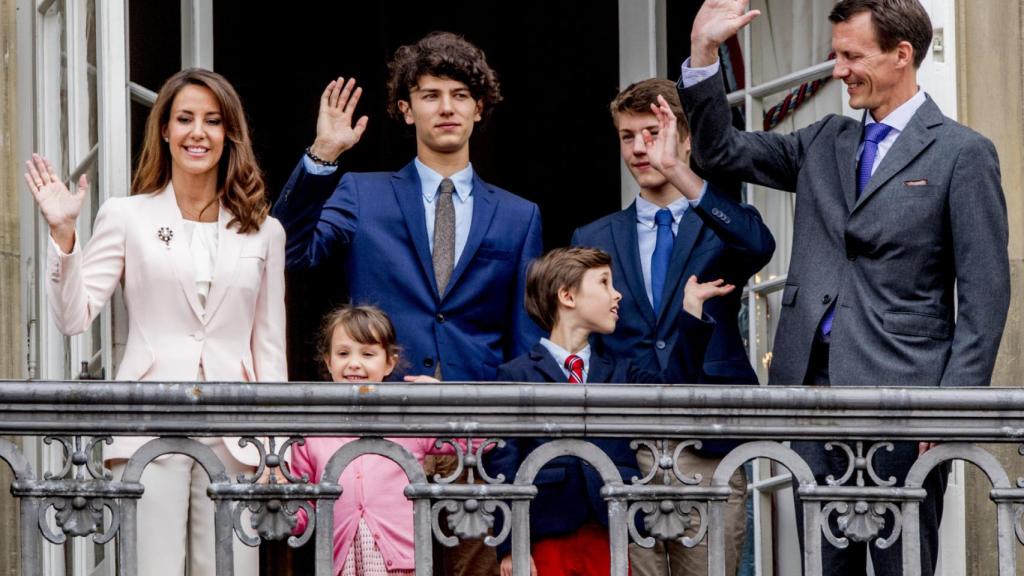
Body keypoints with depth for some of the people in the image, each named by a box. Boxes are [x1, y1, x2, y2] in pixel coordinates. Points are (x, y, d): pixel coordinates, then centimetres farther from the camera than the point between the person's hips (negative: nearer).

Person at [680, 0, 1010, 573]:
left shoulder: (963, 153, -1)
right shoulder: (825, 142, 16)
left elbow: (984, 295, -5)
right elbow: (719, 151, 19)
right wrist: (704, 50, 7)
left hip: (897, 397, -5)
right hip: (814, 386, 6)